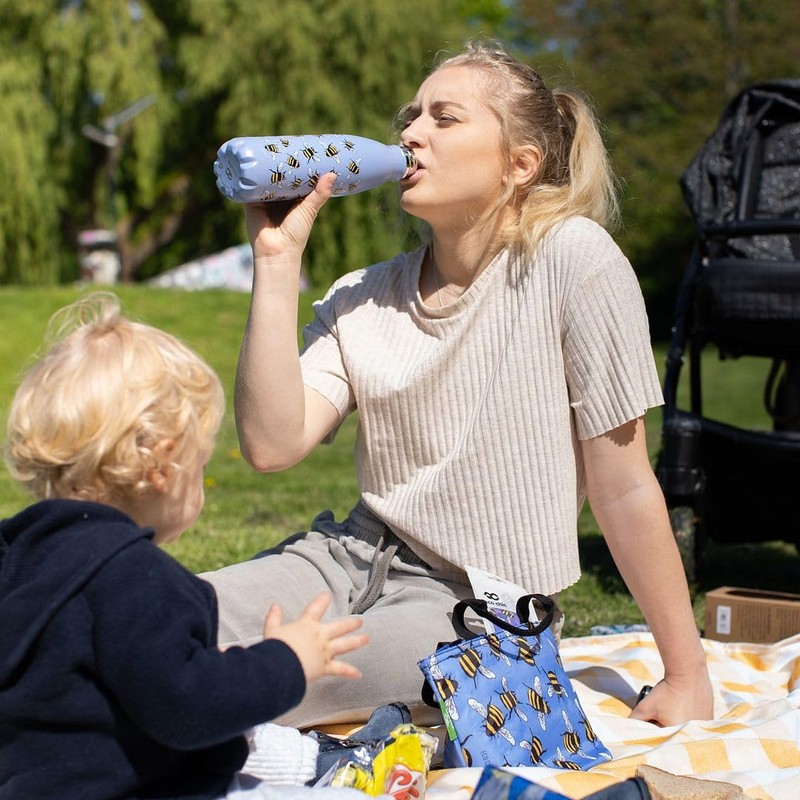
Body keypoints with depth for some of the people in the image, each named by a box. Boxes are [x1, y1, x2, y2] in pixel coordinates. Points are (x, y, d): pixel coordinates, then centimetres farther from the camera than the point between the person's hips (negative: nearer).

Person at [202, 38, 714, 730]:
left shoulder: (572, 258, -12)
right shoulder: (360, 301, 4)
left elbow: (622, 486, -10)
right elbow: (272, 443, -11)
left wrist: (687, 678, -6)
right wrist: (278, 258, -11)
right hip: (348, 557, 5)